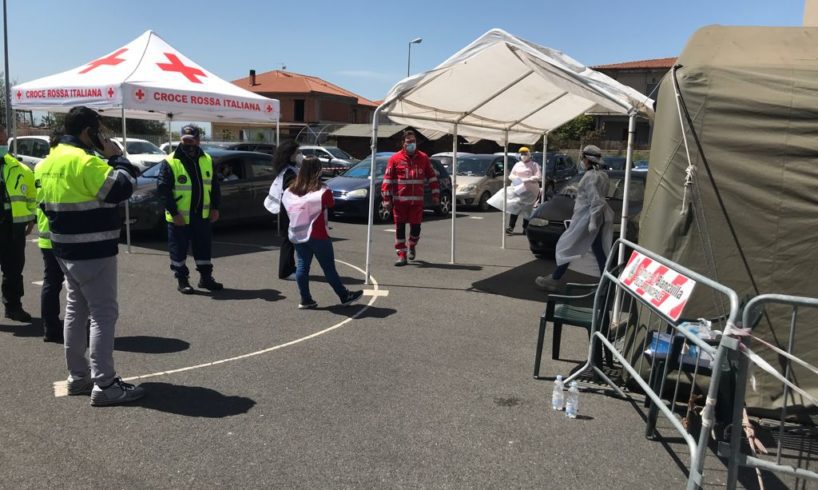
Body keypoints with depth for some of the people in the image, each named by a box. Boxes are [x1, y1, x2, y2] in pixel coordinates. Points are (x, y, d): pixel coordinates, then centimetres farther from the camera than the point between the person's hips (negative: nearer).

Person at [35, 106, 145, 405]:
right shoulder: (84, 160, -19)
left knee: (76, 310, 16)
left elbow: (45, 202, 19)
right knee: (103, 314, -7)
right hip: (92, 252, -10)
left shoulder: (51, 160, 12)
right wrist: (116, 157, -11)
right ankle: (104, 385, -5)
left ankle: (78, 377, 25)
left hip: (65, 249, 10)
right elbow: (121, 188, -22)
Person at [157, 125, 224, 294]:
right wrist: (174, 213, -17)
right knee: (179, 249, 5)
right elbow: (163, 190, -13)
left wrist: (215, 208, 4)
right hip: (179, 217, -4)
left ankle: (206, 277, 25)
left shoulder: (207, 160, 7)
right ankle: (181, 280, 18)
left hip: (202, 216, 5)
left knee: (204, 248, 12)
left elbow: (214, 186, 13)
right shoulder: (170, 163, -10)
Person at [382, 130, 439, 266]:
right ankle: (401, 255, 11)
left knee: (416, 227, 4)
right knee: (400, 228, 2)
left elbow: (432, 177, 12)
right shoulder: (395, 159, -2)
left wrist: (435, 195, 9)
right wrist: (387, 199, -6)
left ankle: (412, 247, 34)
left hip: (417, 200, 2)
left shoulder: (423, 158, 6)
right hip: (399, 200, -1)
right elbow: (387, 179, -2)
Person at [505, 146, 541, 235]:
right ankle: (510, 227, -11)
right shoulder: (517, 164, 17)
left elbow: (538, 177, -7)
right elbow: (511, 175, 20)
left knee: (527, 209, -2)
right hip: (517, 188, 3)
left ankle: (525, 228, 6)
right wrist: (515, 178, -4)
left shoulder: (534, 165, 4)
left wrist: (526, 180, -18)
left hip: (529, 190, -3)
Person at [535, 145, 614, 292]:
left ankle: (554, 280, 7)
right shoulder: (602, 174, 10)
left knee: (566, 247, 1)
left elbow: (596, 201, -24)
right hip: (599, 217, 9)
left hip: (587, 217, -9)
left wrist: (592, 222, -24)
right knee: (600, 251, 11)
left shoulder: (590, 176, -19)